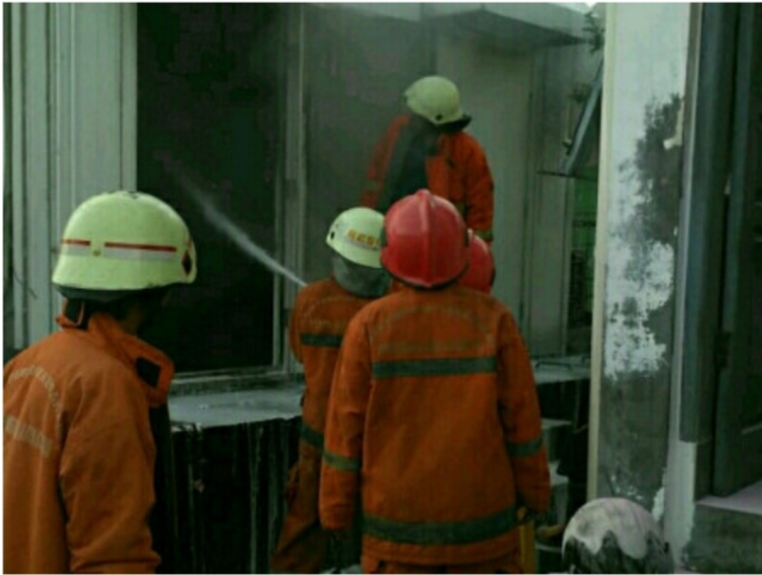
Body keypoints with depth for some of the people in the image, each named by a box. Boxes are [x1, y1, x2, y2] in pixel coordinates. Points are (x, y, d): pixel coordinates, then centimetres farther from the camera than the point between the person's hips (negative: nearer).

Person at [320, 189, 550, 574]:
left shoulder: (370, 326, -11)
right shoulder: (493, 321, -10)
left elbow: (347, 424, -7)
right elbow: (521, 417, -5)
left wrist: (336, 509, 4)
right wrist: (535, 491, 9)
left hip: (399, 517, 0)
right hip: (480, 515, 0)